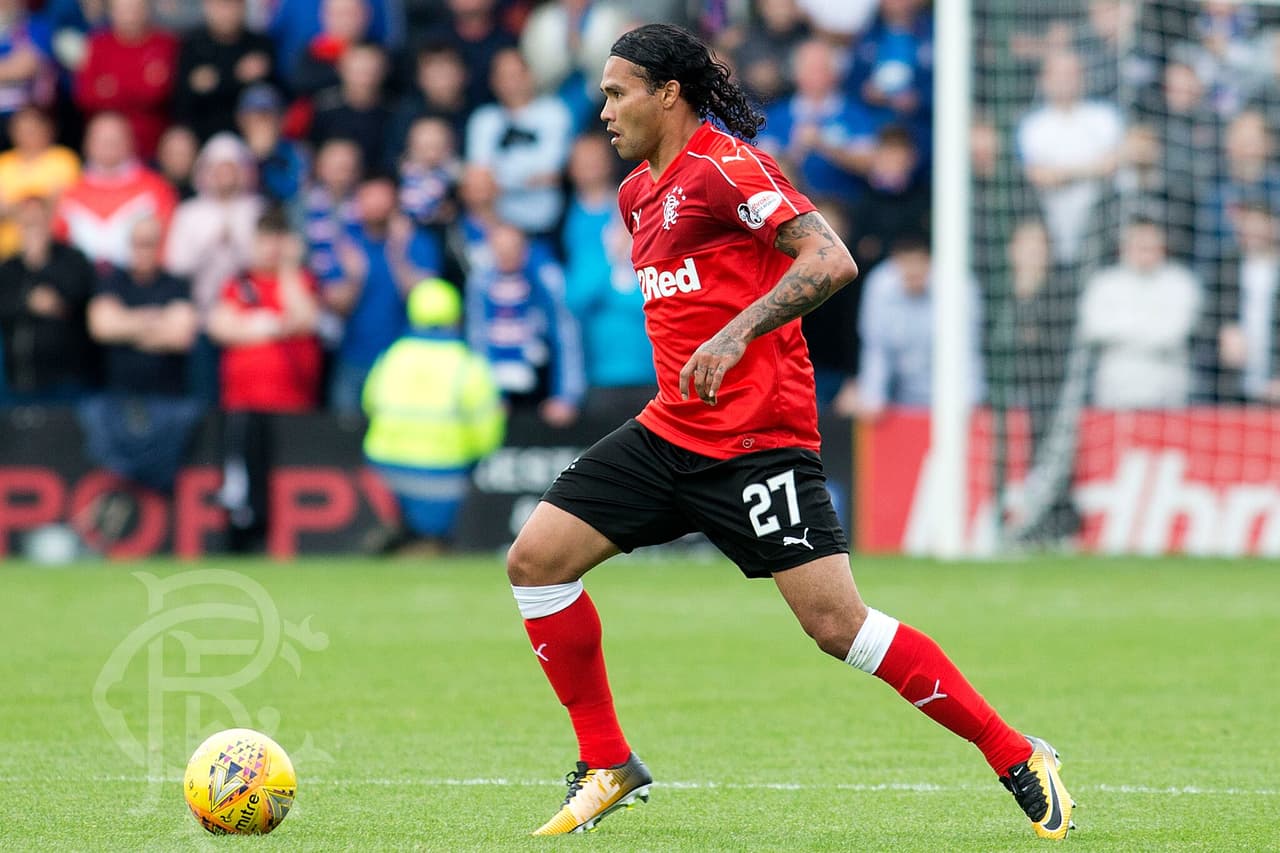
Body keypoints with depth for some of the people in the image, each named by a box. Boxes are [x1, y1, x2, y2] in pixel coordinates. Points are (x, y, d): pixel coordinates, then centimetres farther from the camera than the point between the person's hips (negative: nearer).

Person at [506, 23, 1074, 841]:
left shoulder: (724, 168, -12)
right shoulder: (641, 191, 16)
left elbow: (831, 260, -21)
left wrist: (736, 335, -28)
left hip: (758, 438, -9)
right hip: (672, 431, 9)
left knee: (838, 625, -14)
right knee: (535, 560, -1)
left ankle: (1019, 760, -4)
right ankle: (609, 767, 9)